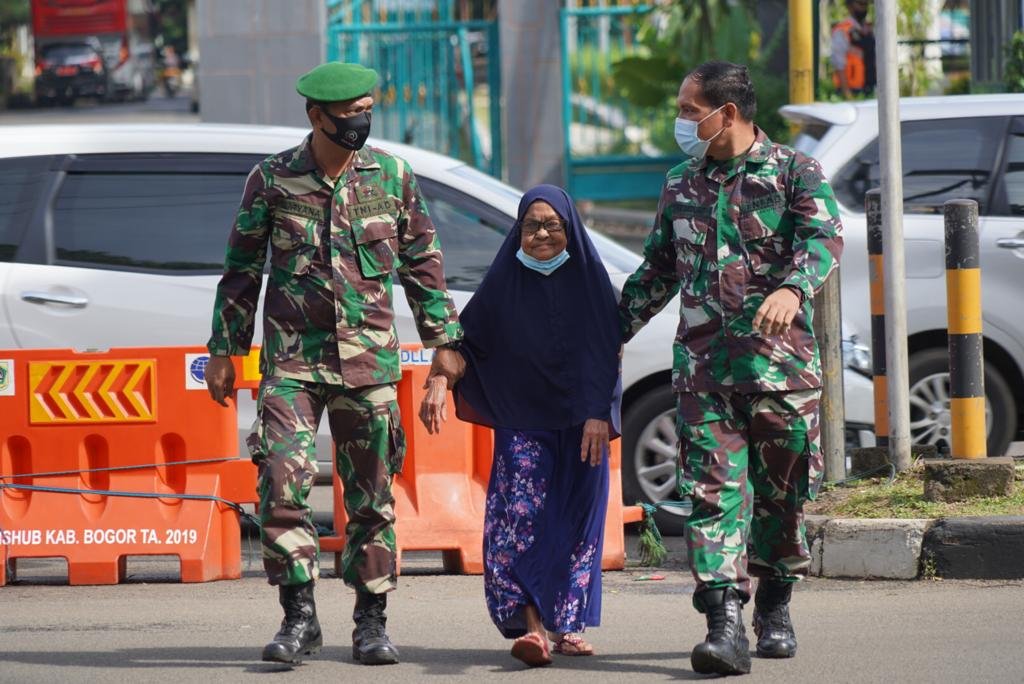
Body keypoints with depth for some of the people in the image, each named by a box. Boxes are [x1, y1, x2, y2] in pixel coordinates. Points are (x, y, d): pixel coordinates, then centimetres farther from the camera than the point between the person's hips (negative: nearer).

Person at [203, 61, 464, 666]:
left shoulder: (393, 177, 3)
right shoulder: (273, 179, 0)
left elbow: (424, 265, 11)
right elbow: (242, 269, 8)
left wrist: (445, 343, 8)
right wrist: (224, 351, 7)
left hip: (369, 358, 1)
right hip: (292, 354, -1)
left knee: (372, 492, 4)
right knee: (283, 479, -14)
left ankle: (372, 622, 13)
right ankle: (300, 616, -6)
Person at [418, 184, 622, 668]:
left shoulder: (589, 279, 0)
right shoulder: (504, 281, 3)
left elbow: (605, 351, -4)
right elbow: (465, 337, 1)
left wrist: (599, 415, -14)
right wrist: (439, 382, -15)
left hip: (579, 423, 0)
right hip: (521, 421, 0)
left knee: (575, 520, 0)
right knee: (521, 516, -14)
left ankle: (567, 626, 8)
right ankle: (532, 627, -21)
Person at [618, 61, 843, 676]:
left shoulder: (793, 173, 0)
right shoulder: (681, 185, 16)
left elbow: (824, 238, -17)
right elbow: (658, 272, 25)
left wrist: (791, 289, -36)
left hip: (780, 359, -3)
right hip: (702, 361, 3)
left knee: (781, 491, 6)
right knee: (712, 489, -10)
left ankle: (775, 608, 26)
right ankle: (725, 625, -17)